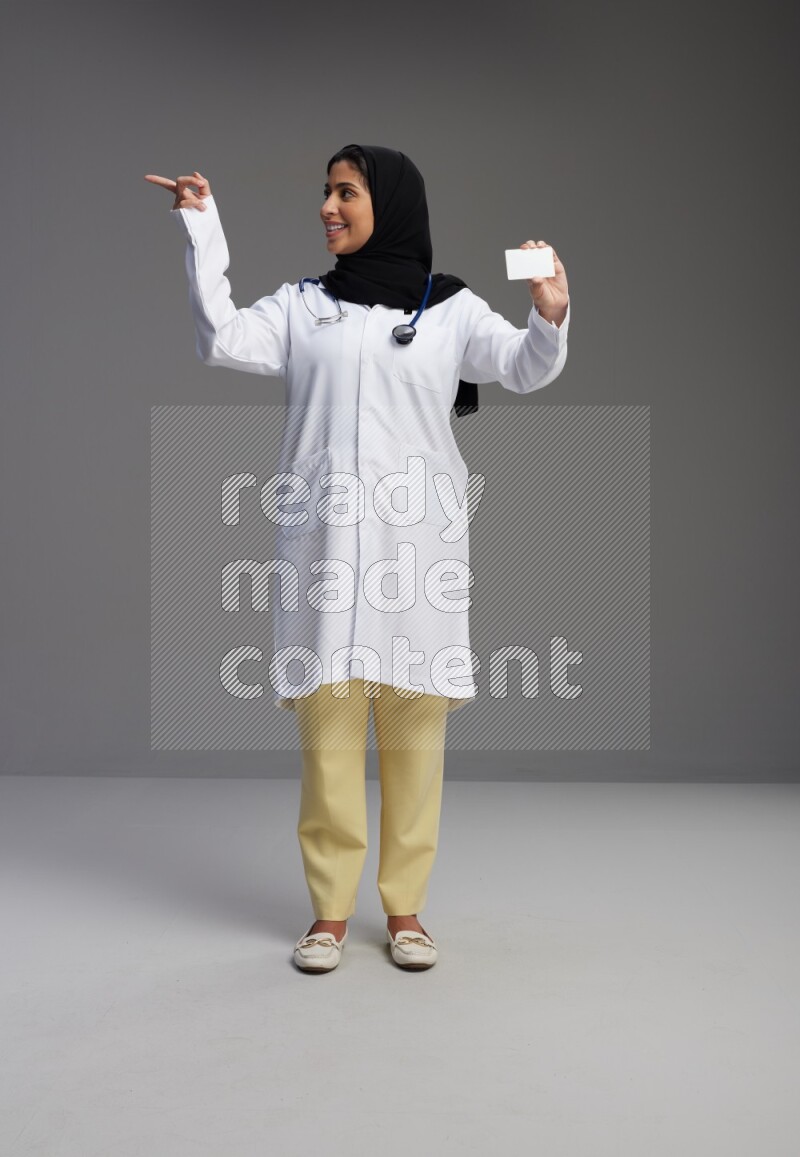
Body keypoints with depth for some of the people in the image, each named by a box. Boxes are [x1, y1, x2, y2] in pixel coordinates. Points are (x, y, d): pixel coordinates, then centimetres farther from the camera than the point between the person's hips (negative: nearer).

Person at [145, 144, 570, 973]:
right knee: (326, 727, 1)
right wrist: (202, 233, -3)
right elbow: (222, 339, 0)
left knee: (414, 732, 3)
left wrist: (550, 317, -27)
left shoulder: (451, 308, 7)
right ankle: (330, 910, 13)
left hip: (417, 542, -1)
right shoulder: (302, 306, 12)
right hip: (323, 542, 1)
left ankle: (405, 908, 15)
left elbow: (524, 369, -6)